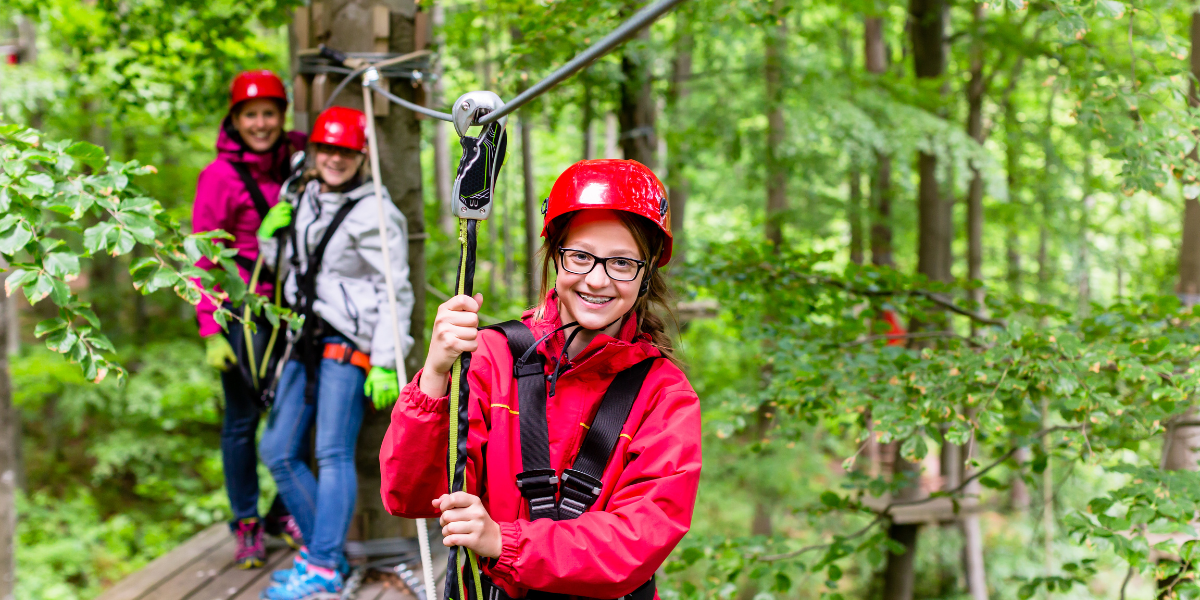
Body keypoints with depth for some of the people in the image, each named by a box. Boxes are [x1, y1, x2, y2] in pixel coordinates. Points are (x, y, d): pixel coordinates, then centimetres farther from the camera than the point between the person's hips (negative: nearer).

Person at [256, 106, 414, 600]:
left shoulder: (373, 213, -8)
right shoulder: (306, 201, 15)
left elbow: (395, 293, -10)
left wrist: (386, 363, -15)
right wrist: (270, 235, 6)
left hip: (348, 343, -8)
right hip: (306, 339, 8)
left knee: (333, 452, -11)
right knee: (277, 450, 7)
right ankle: (322, 546, 17)